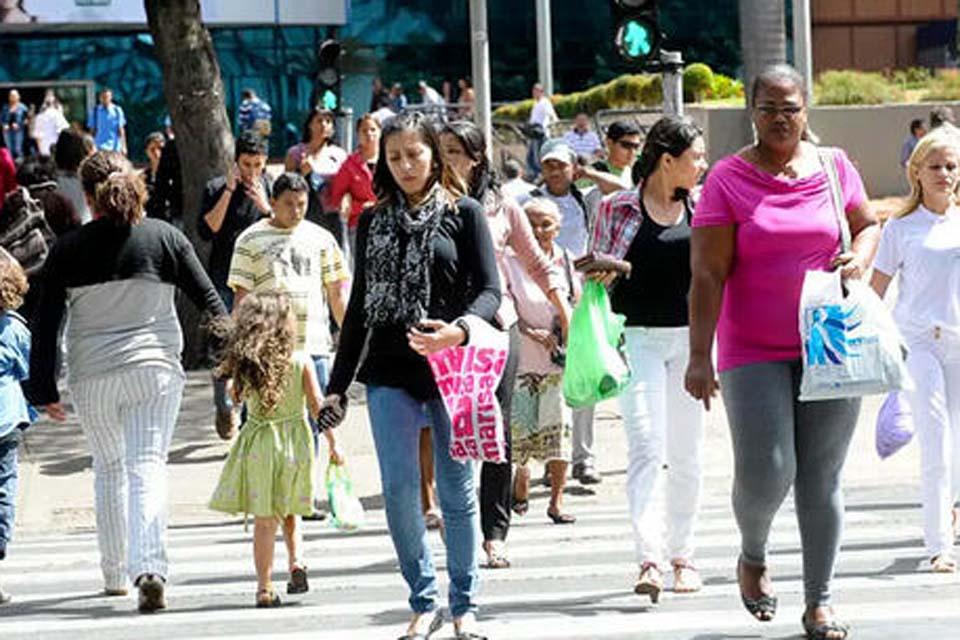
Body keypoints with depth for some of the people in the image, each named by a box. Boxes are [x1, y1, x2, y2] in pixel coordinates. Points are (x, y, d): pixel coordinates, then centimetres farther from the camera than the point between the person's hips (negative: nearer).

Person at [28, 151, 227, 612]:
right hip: (155, 368, -1)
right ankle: (149, 568, -25)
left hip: (91, 376, 1)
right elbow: (209, 301, 3)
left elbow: (46, 324, -1)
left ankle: (115, 574, 25)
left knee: (108, 469, 18)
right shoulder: (164, 237, 0)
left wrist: (43, 389, 5)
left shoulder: (67, 249, -1)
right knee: (148, 467, -5)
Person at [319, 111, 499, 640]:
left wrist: (457, 330, -25)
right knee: (398, 491, -4)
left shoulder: (464, 214, 3)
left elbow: (489, 290, -4)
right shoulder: (373, 222, 12)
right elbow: (359, 306, 16)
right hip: (390, 374, 3)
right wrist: (337, 385, 13)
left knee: (456, 492, 3)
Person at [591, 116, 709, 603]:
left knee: (685, 453, 9)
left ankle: (682, 555, 20)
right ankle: (649, 560, -21)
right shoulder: (617, 208, -1)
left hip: (690, 339, 4)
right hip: (637, 338, -3)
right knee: (646, 447, -14)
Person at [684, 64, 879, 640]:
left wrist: (860, 258, -3)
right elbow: (708, 275, -7)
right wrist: (700, 356, -13)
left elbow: (869, 225, 21)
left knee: (822, 479, 4)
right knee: (765, 474, -10)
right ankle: (753, 556, 22)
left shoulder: (834, 167, 6)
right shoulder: (727, 180, -3)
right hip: (753, 351, -2)